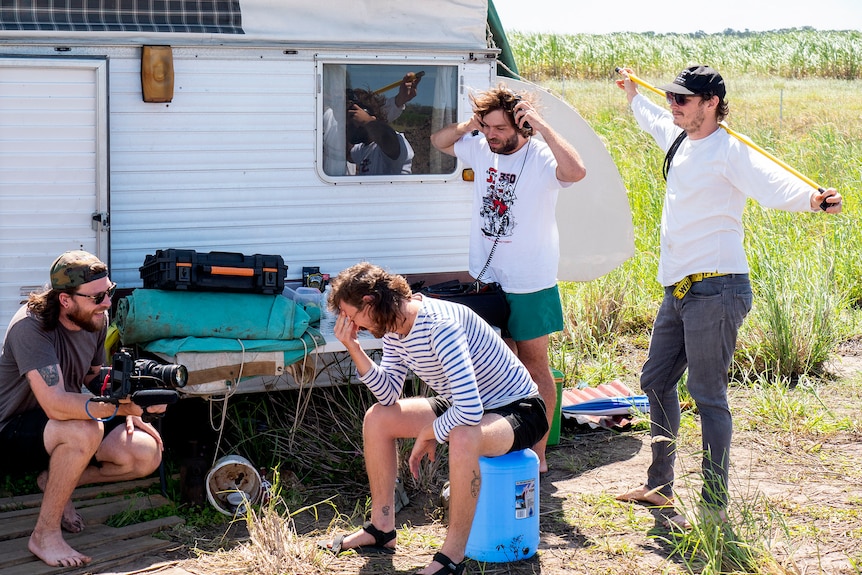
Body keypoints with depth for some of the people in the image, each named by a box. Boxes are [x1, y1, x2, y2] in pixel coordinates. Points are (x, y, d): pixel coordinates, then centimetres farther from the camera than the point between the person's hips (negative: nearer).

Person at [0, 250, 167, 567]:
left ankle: (55, 481, 9)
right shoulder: (31, 327, -29)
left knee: (147, 454, -13)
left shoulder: (96, 319, -5)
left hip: (60, 427, 7)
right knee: (84, 430, -38)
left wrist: (130, 414, -7)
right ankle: (45, 535, -21)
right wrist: (122, 406, -48)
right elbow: (55, 405, -39)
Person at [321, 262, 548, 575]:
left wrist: (429, 434, -21)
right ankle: (382, 529, 14)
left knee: (462, 437, -41)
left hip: (518, 411, -10)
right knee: (377, 418, 4)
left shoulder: (439, 325, -33)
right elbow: (389, 394, -1)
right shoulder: (394, 328, -4)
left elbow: (469, 410, -39)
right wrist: (353, 348, -11)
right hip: (465, 405, 10)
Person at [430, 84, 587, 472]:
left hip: (531, 285, -6)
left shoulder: (541, 157, -19)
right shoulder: (480, 149, -1)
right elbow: (439, 141, 14)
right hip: (488, 280, 6)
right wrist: (467, 125, -6)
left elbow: (576, 171, -39)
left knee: (535, 367, 5)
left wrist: (542, 126, -34)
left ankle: (537, 453, 13)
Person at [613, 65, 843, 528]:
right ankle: (659, 485, 34)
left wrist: (811, 199, -50)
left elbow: (773, 183, -30)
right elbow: (652, 119, 38)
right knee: (656, 382, 19)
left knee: (708, 396, -8)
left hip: (715, 290, -10)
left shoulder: (729, 150, -13)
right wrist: (633, 93, 55)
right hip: (678, 291, 10)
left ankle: (714, 506, -2)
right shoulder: (678, 139, 13)